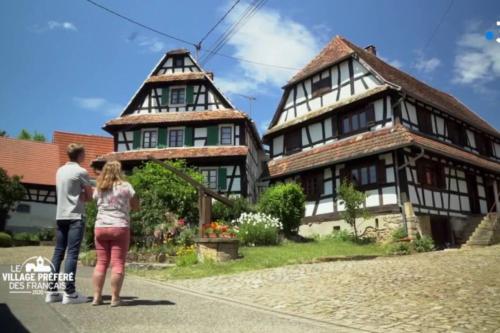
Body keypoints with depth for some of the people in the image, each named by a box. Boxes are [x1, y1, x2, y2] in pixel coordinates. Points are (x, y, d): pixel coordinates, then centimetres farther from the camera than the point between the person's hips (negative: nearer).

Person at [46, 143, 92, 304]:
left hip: (61, 216, 7)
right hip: (75, 216, -7)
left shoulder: (60, 170, 14)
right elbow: (89, 196, -4)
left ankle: (52, 290, 12)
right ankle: (69, 293, -7)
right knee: (72, 254, -7)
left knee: (58, 253, 9)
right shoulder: (81, 172, -8)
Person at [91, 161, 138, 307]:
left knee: (101, 262, 11)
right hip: (119, 228, -4)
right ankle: (115, 298, 0)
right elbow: (136, 206, 4)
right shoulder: (125, 186, -2)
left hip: (100, 227, 4)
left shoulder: (98, 189, 9)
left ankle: (97, 297, 12)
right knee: (118, 263, -1)